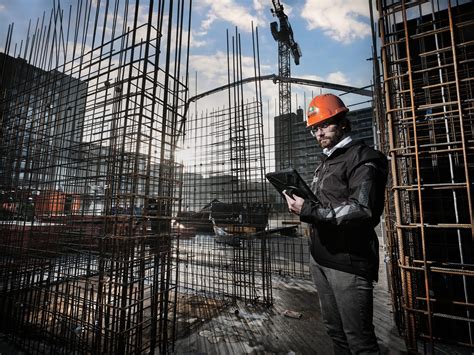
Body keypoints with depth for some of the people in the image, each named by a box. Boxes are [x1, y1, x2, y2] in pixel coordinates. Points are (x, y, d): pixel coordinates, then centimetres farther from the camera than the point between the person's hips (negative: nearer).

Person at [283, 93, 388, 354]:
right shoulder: (325, 162, 19)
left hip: (348, 261, -7)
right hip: (320, 258, 8)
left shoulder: (363, 158, -7)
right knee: (335, 331, 18)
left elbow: (363, 210, -20)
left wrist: (308, 211, -23)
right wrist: (302, 205, 4)